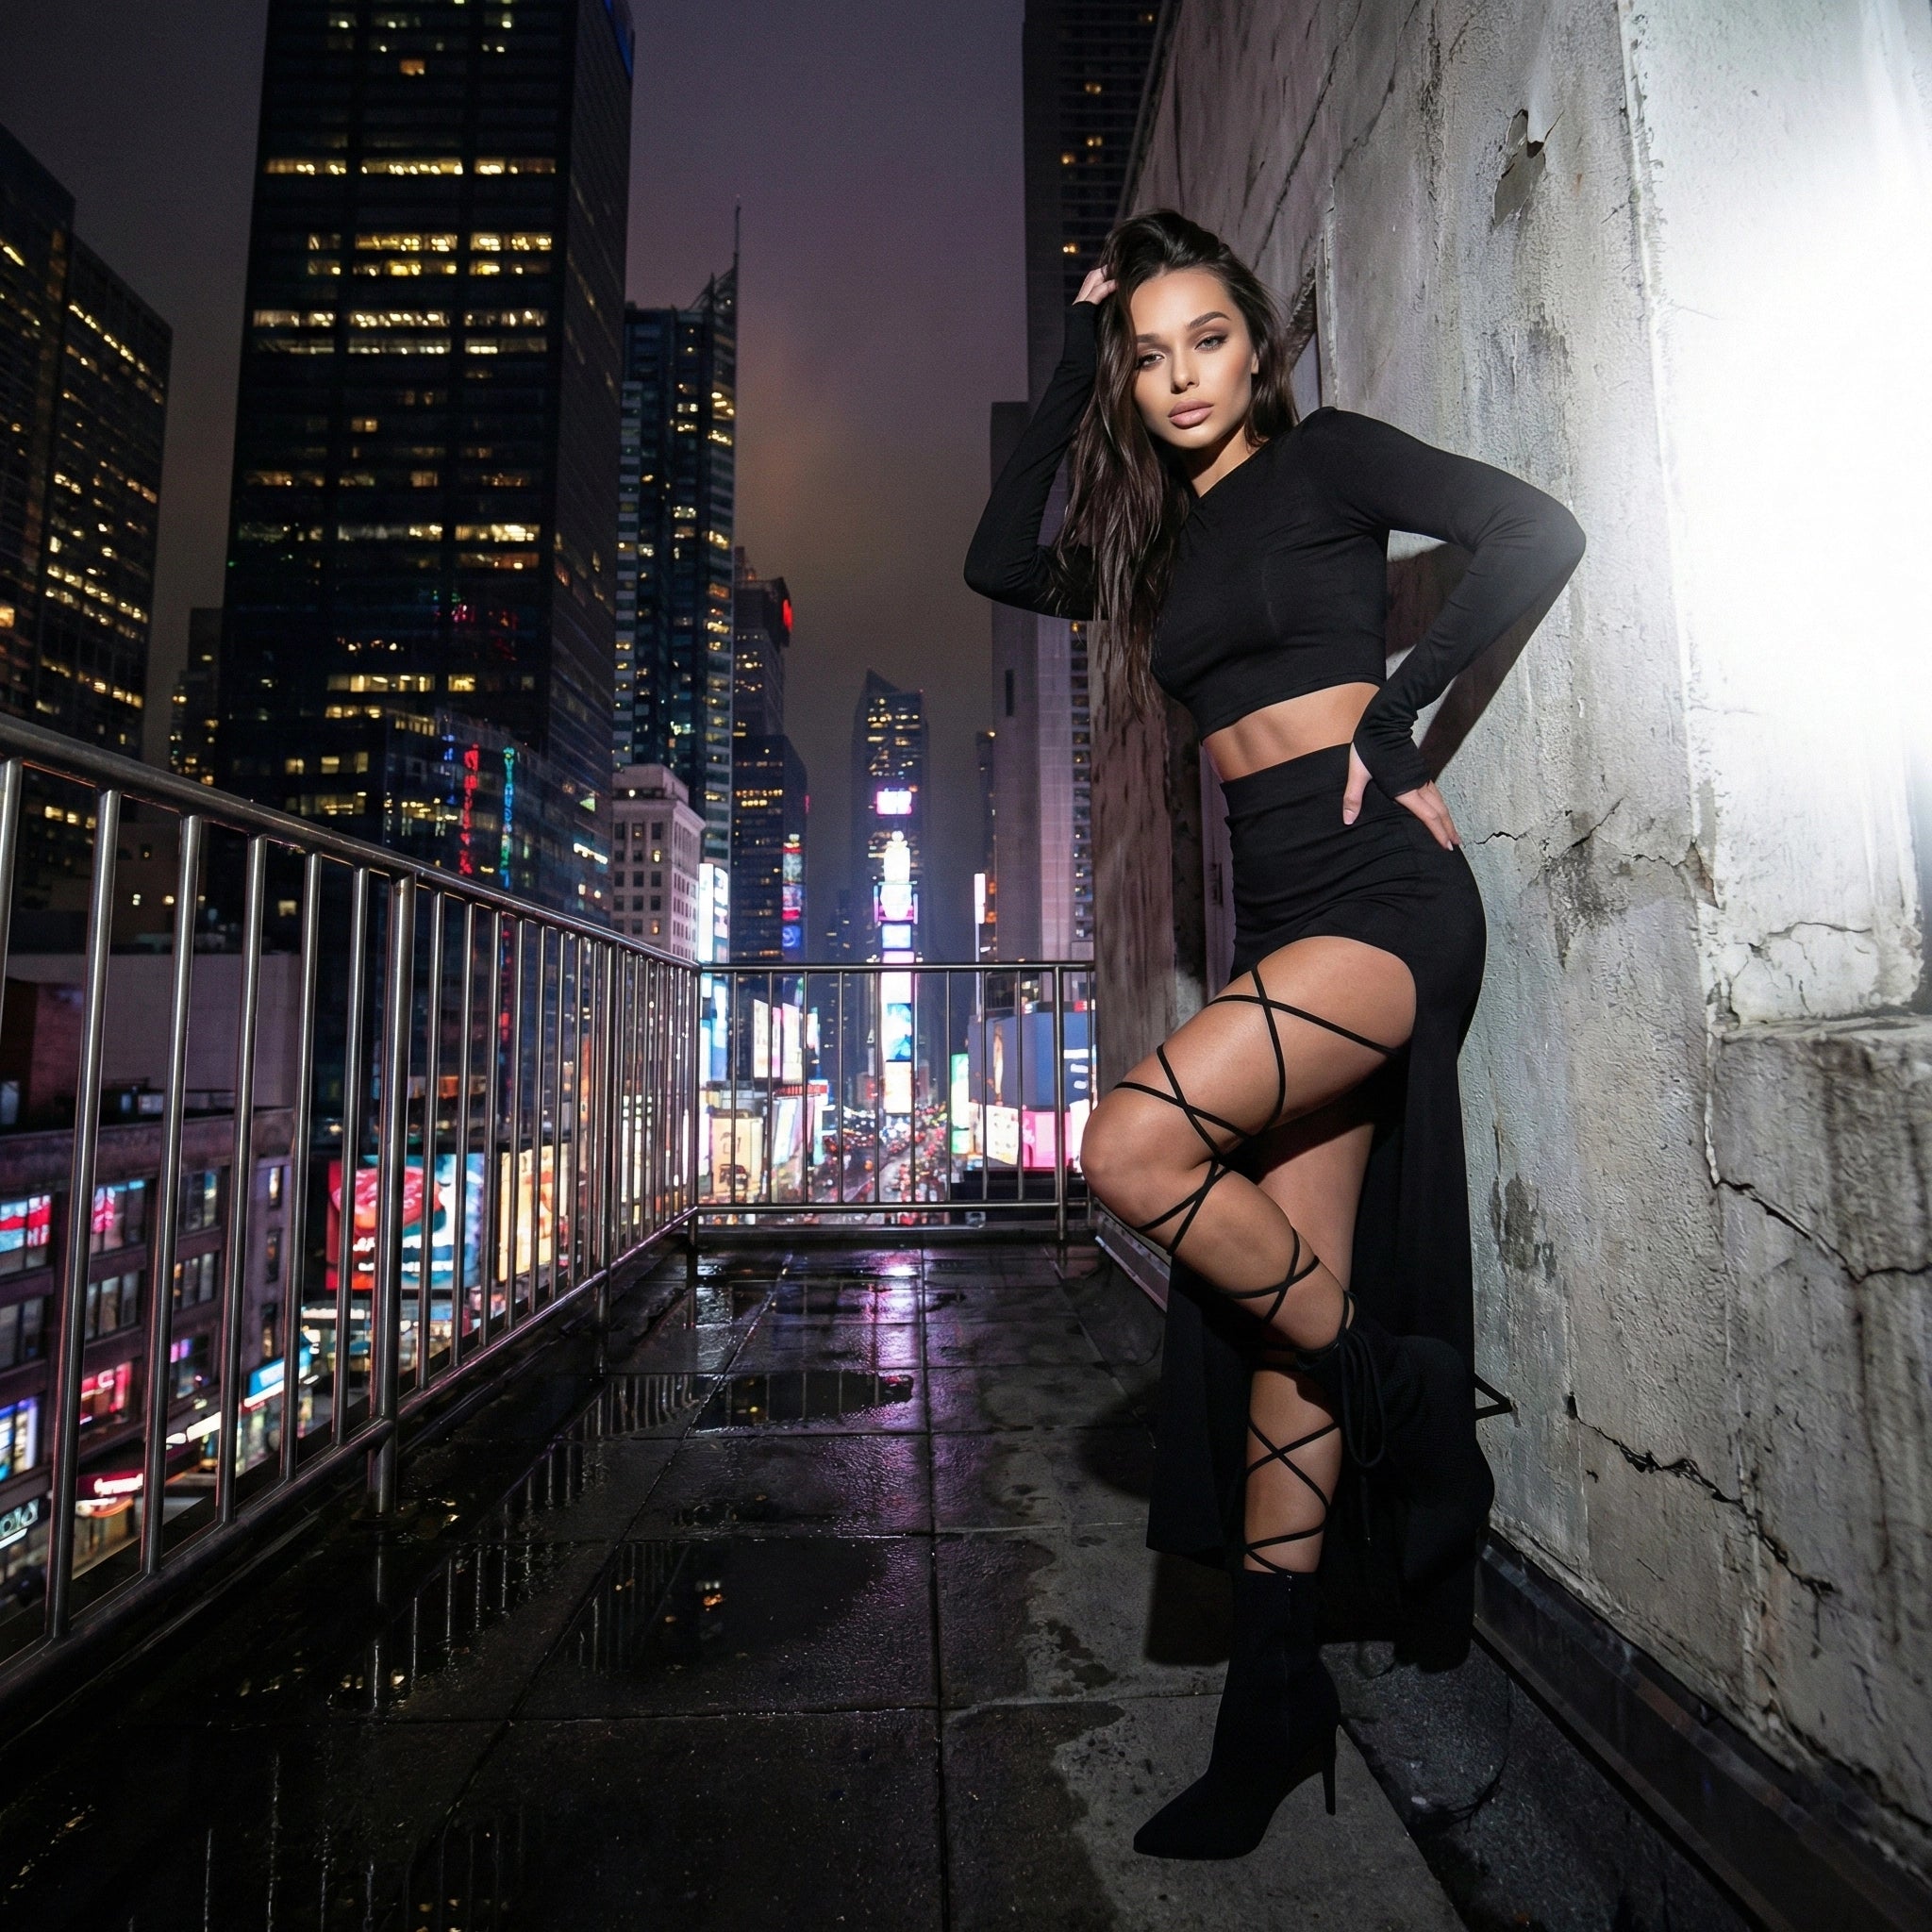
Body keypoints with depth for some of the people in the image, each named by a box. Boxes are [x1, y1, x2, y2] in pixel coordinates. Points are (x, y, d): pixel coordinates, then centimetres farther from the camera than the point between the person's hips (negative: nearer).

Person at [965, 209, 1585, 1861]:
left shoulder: (1325, 458, 6)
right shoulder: (1161, 541, 23)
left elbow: (1537, 532, -1)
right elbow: (999, 562, 15)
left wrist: (1397, 714, -8)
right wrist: (1072, 361, 19)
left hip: (1383, 889, -6)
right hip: (1285, 916, 7)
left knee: (1133, 1147, -24)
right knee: (1286, 1304, 3)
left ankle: (1400, 1382, -1)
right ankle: (1276, 1693, 14)